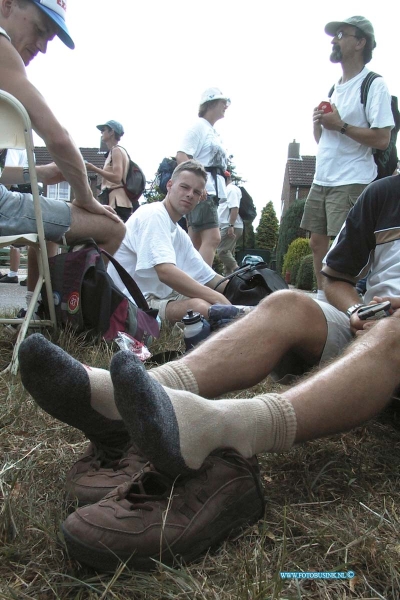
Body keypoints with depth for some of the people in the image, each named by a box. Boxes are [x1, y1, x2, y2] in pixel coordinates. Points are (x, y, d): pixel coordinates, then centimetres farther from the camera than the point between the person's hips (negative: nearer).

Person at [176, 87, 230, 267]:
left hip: (211, 191, 10)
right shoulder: (199, 126, -4)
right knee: (212, 238, -20)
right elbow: (181, 156, -16)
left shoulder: (212, 131, 24)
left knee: (195, 242, 7)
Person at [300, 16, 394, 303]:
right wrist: (318, 122, 2)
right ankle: (322, 298, 19)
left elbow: (382, 139, -14)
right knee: (318, 241, 9)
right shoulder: (335, 88, 19)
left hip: (352, 182, -8)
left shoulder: (374, 85, -6)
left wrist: (340, 125, -16)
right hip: (322, 179, 8)